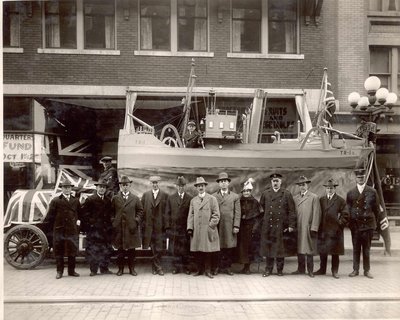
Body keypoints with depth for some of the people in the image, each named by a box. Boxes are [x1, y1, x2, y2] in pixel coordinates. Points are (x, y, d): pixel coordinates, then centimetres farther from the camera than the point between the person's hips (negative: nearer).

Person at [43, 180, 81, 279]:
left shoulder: (76, 201, 10)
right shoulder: (55, 201, -1)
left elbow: (80, 214, 19)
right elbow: (50, 215, -1)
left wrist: (79, 221, 6)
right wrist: (52, 226, -4)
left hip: (73, 230, 3)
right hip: (59, 230, -2)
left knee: (72, 251, 7)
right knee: (59, 252, 5)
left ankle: (71, 271, 20)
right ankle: (59, 271, 16)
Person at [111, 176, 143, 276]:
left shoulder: (135, 198, 7)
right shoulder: (115, 198, 6)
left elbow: (140, 211, 10)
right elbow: (111, 212, 10)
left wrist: (136, 220, -2)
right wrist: (113, 221, -1)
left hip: (131, 227, 0)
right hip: (118, 228, 0)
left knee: (131, 249, 6)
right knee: (120, 250, 6)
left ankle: (132, 269, 17)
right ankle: (120, 269, 17)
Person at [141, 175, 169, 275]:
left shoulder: (165, 195, 3)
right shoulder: (145, 195, 8)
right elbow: (142, 210, 7)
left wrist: (166, 224, -5)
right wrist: (143, 223, 0)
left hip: (160, 225, -1)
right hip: (149, 225, 2)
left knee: (159, 248, -2)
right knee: (153, 248, 5)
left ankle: (155, 267, 11)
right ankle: (158, 267, 16)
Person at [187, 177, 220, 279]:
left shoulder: (212, 199, 4)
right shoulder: (193, 200, 14)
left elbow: (216, 215, 0)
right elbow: (190, 215, 11)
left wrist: (211, 226, -9)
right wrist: (190, 228, 0)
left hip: (208, 231, -3)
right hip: (196, 231, 3)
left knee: (208, 250, -1)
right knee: (197, 251, 4)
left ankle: (208, 270, 11)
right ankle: (200, 269, 18)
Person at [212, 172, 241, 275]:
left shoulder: (235, 196, 9)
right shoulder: (213, 196, 9)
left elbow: (237, 213, 4)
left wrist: (236, 226, -4)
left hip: (229, 227, 0)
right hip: (217, 226, 0)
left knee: (230, 248, 2)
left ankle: (227, 267, 13)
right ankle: (217, 267, 11)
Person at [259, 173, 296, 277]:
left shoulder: (287, 194, 1)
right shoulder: (265, 194, 7)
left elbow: (292, 211, -1)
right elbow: (262, 207, 19)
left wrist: (291, 225, -6)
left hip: (282, 227, -1)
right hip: (268, 226, 1)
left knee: (281, 248, 5)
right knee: (268, 248, 4)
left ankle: (280, 269, 18)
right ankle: (268, 269, 15)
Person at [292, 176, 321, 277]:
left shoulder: (314, 197, 1)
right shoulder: (295, 198, 13)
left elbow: (316, 214, -5)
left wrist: (314, 228, -11)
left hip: (308, 228, -4)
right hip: (298, 228, 4)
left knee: (309, 249, 0)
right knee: (299, 249, 8)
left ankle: (310, 270, 10)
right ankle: (301, 269, 18)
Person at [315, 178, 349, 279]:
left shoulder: (341, 200, 1)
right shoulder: (321, 200, 11)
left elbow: (345, 215, 0)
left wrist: (339, 224, -7)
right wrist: (318, 226, 7)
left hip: (335, 231, -3)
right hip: (322, 230, 3)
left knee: (335, 252, 3)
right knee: (322, 251, 9)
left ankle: (335, 271, 12)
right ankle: (322, 269, 21)